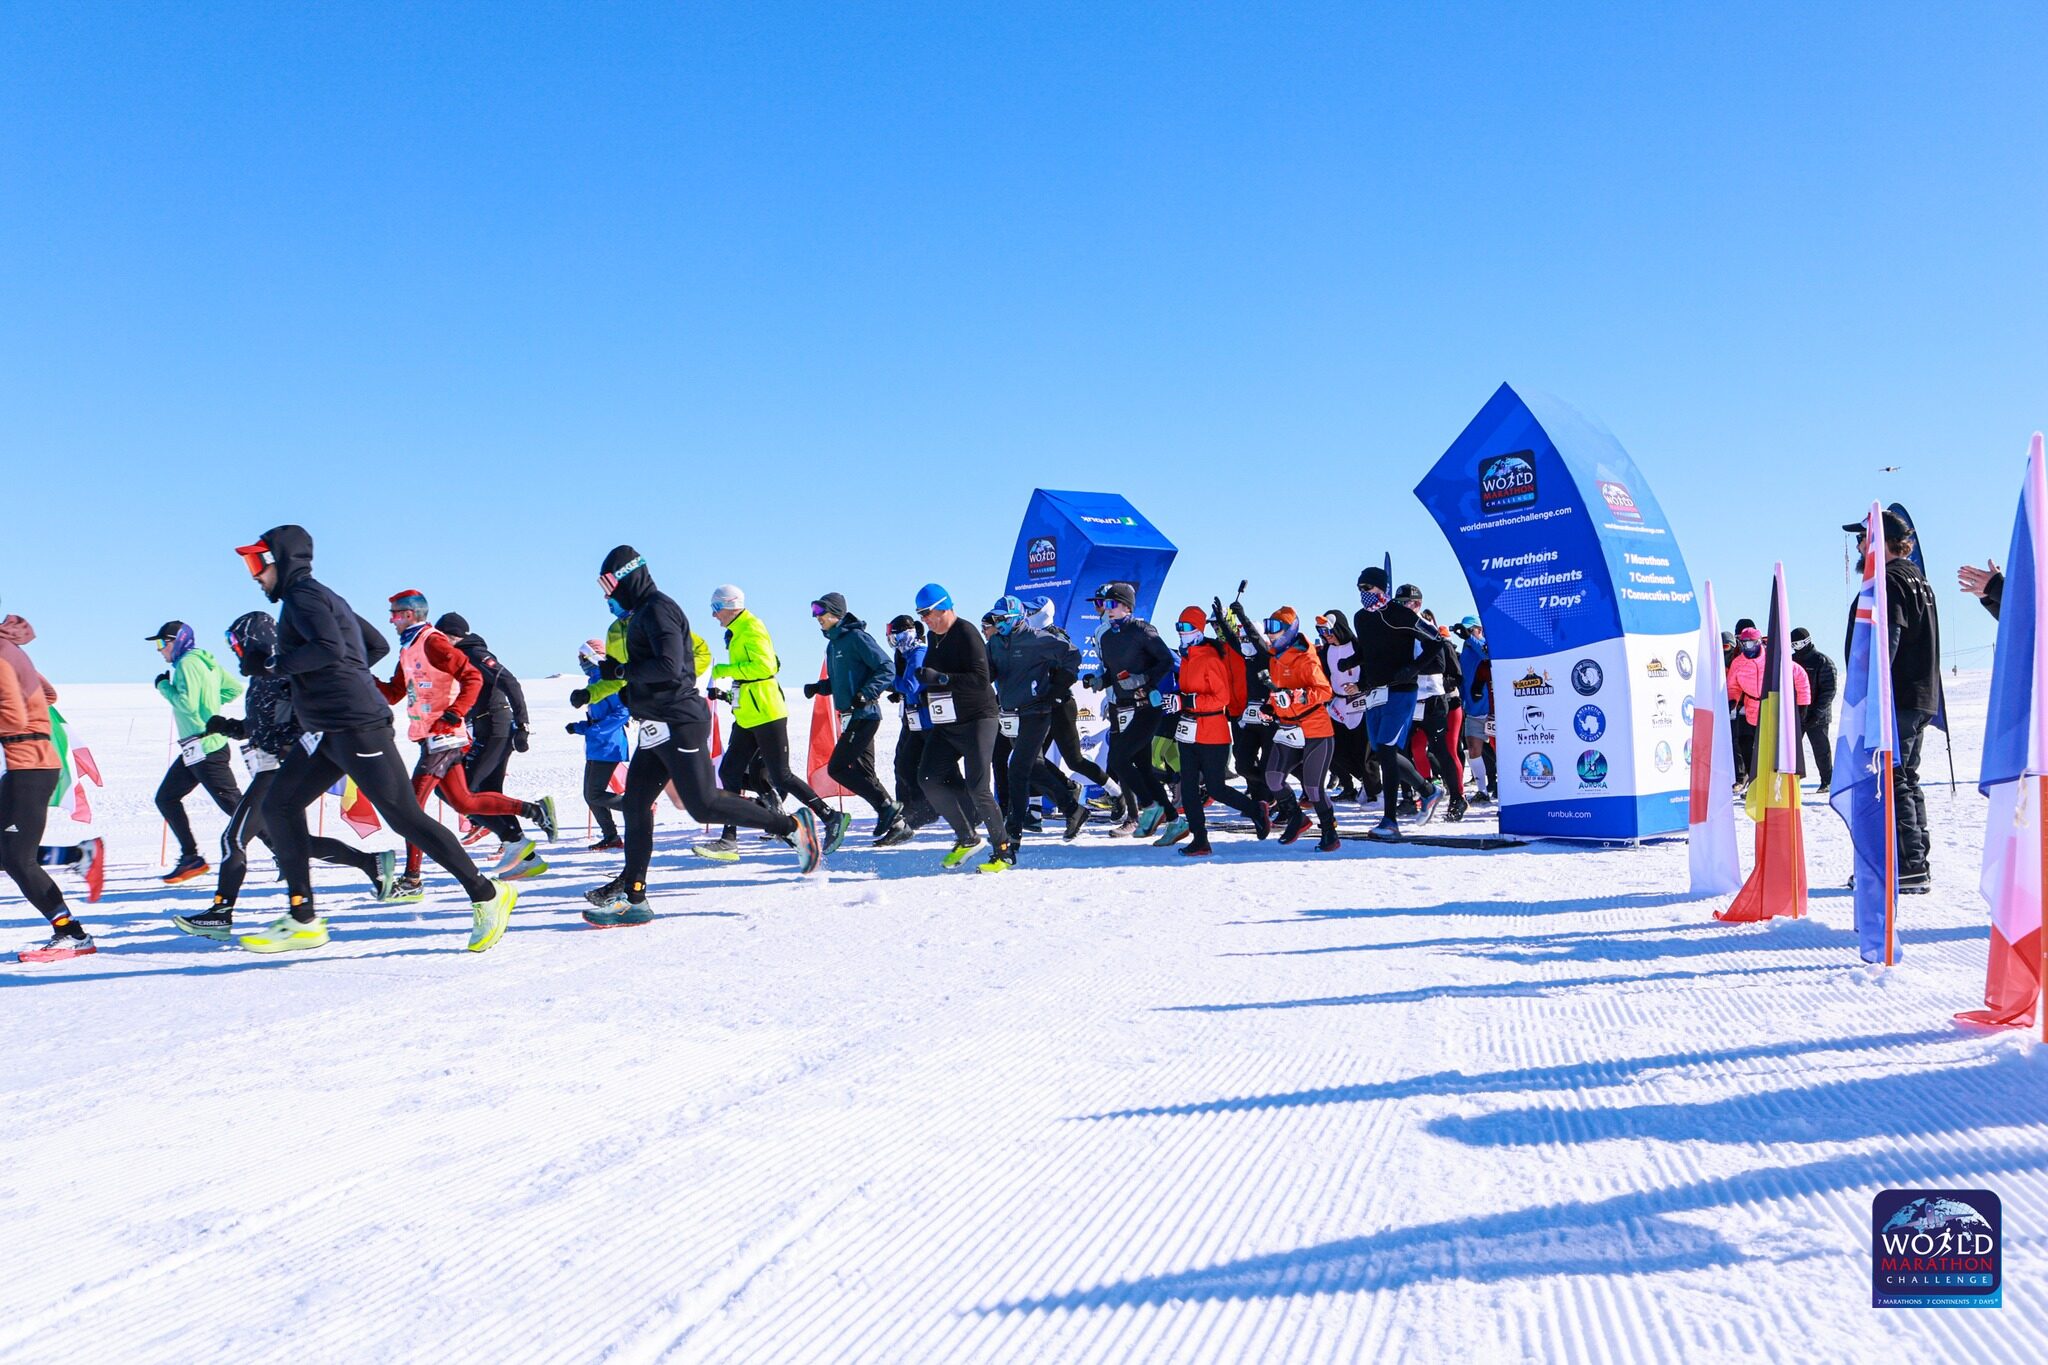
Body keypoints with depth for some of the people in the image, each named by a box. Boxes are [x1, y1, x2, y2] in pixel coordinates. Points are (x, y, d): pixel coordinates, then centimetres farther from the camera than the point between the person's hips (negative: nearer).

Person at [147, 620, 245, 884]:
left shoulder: (187, 664, -12)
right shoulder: (205, 661, 14)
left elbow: (187, 704, -21)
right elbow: (235, 688, 17)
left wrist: (164, 686, -7)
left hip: (204, 748, -10)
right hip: (196, 749, 10)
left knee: (233, 803, -10)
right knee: (166, 798, 14)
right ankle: (190, 857, 15)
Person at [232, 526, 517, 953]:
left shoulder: (303, 595, -8)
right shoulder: (320, 596, 22)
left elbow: (330, 648, -25)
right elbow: (378, 645, 26)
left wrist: (279, 664, -11)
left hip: (357, 728, -10)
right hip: (327, 733, 10)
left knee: (405, 817, -8)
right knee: (278, 806, 6)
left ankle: (486, 896, -1)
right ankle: (302, 920, 7)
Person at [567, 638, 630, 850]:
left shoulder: (606, 682, -13)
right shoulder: (594, 683, 18)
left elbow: (622, 712, -22)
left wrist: (594, 730, -23)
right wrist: (580, 727, 10)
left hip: (607, 747, -10)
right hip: (596, 749, 10)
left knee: (595, 795, -11)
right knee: (590, 795, 11)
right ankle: (611, 836, 15)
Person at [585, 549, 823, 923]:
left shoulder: (658, 609, -13)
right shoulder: (646, 612, 20)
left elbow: (668, 667, -24)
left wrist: (622, 671, -15)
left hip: (677, 723, -11)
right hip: (660, 727, 11)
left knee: (704, 805, -11)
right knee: (636, 804, 8)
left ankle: (792, 826, -4)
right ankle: (631, 893, 12)